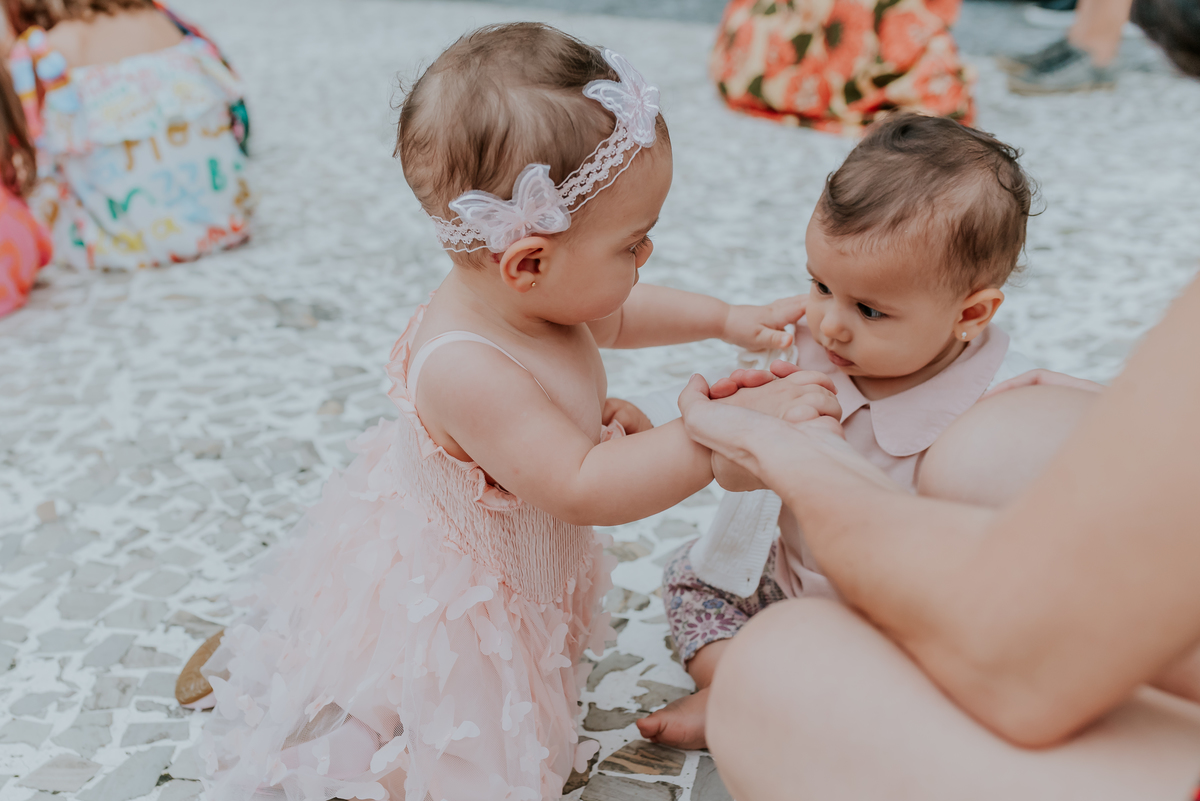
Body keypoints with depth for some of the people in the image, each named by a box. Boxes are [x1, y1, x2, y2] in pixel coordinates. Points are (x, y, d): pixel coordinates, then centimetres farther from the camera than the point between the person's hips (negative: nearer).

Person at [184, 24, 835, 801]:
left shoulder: (532, 297, -13)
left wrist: (729, 319, 2)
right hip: (437, 610, -8)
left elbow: (617, 316, 9)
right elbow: (582, 488, -39)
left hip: (517, 571, 9)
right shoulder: (466, 368, -40)